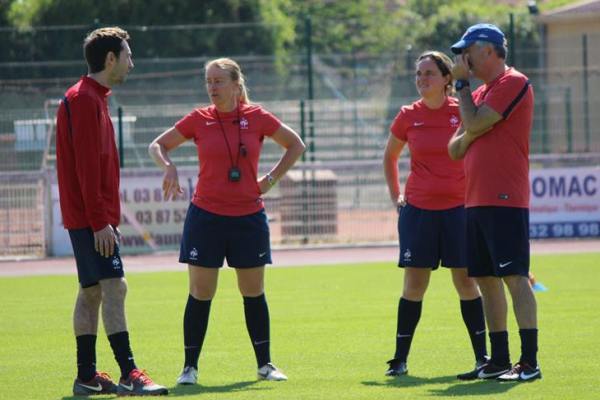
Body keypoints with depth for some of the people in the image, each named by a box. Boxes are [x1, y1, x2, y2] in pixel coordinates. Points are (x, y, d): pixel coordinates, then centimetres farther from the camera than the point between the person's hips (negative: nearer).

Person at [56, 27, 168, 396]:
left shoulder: (94, 99, 18)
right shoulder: (84, 100, -14)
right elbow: (87, 166, -19)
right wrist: (100, 221, -21)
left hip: (92, 219, 10)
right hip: (92, 218, -10)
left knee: (92, 292, 10)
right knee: (113, 287, -14)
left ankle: (87, 377, 12)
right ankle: (129, 375, -18)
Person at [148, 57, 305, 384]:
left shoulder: (256, 118, -1)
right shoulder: (199, 120, -1)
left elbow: (295, 145, 11)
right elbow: (158, 145, 8)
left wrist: (271, 179, 3)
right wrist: (168, 167, -12)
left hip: (248, 216, 1)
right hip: (206, 216, 0)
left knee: (253, 292, 7)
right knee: (200, 293, -1)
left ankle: (264, 364, 18)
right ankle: (189, 367, 6)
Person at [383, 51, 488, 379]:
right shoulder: (409, 116, 3)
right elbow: (390, 156, 20)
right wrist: (395, 195, 12)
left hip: (457, 208, -1)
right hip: (417, 209, 1)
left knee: (465, 281, -1)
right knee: (414, 284, 1)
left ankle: (483, 357, 5)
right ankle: (400, 359, 7)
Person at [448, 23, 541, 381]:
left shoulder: (514, 83, -7)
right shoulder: (480, 94, 21)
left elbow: (475, 125, -15)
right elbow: (456, 149, 18)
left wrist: (461, 83, -3)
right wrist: (469, 134, -3)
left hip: (504, 200, -9)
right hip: (476, 201, 9)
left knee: (515, 277, -12)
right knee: (487, 280, 10)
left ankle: (530, 362, -14)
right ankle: (499, 361, 15)